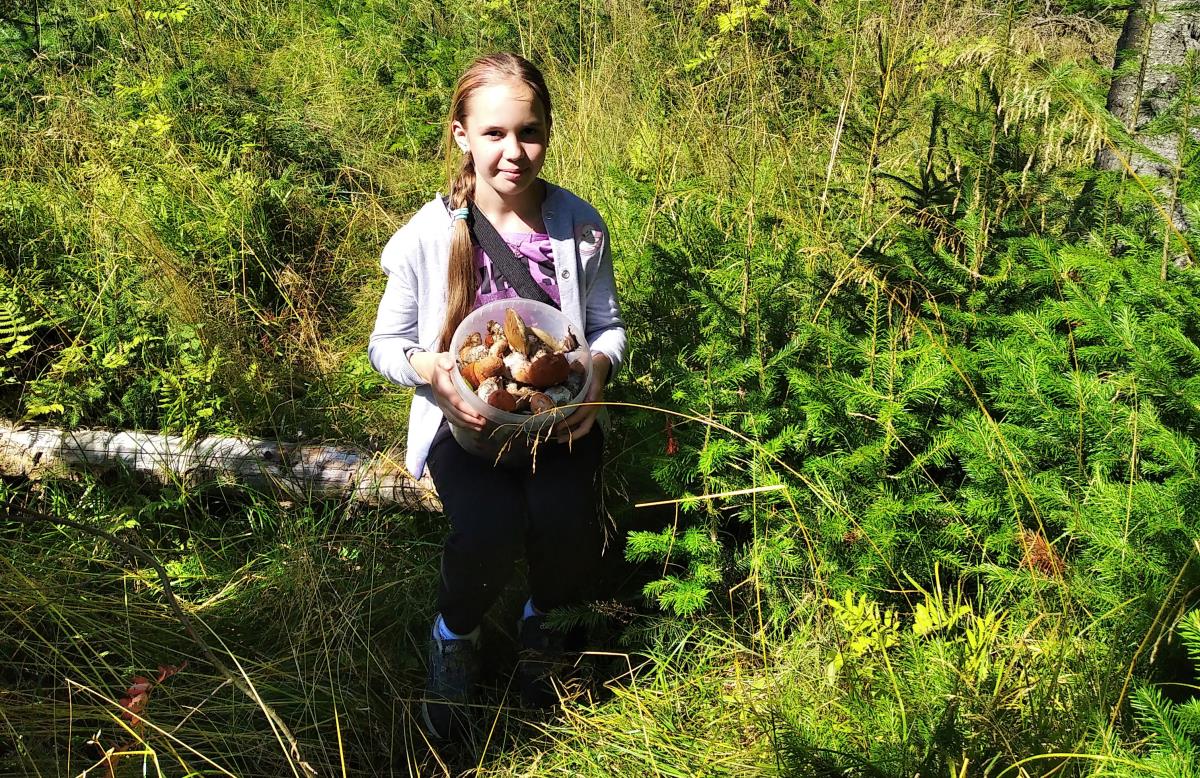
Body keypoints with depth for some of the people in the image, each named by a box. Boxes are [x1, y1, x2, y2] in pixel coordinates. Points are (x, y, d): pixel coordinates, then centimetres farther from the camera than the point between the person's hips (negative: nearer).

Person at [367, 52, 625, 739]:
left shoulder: (581, 227, -6)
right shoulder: (427, 237, -10)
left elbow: (608, 323, 8)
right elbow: (386, 343, 1)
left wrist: (599, 367, -15)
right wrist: (427, 367, -22)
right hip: (465, 416, -1)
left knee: (567, 523, -27)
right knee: (491, 531, -29)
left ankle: (542, 620, 13)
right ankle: (456, 634, 9)